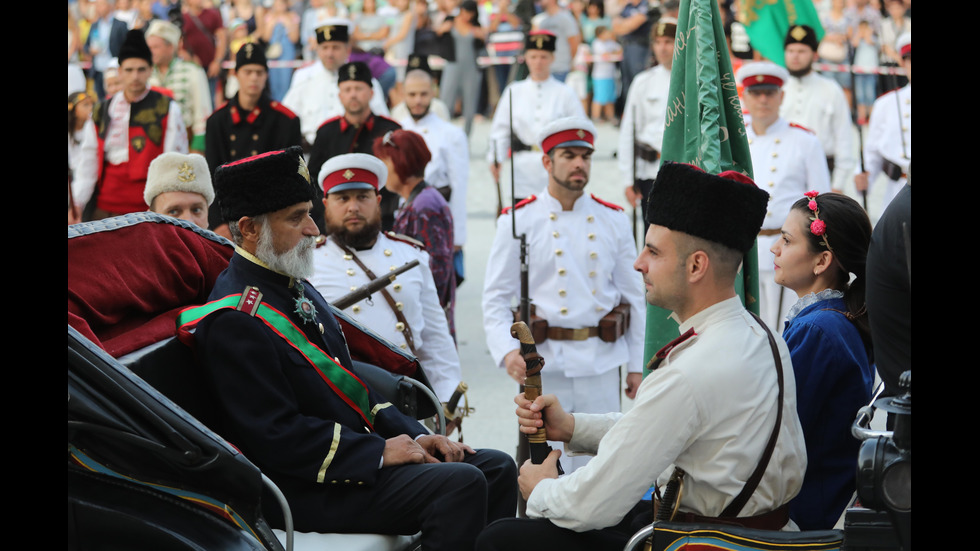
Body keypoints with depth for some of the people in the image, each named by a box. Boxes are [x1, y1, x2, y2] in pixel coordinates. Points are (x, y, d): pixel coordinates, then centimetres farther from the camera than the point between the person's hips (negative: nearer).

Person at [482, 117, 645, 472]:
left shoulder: (613, 220, 9)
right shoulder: (518, 222, 0)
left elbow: (633, 296, 14)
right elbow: (495, 299, -1)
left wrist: (636, 364, 12)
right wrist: (506, 351, -18)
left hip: (602, 363, 3)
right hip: (544, 363, -3)